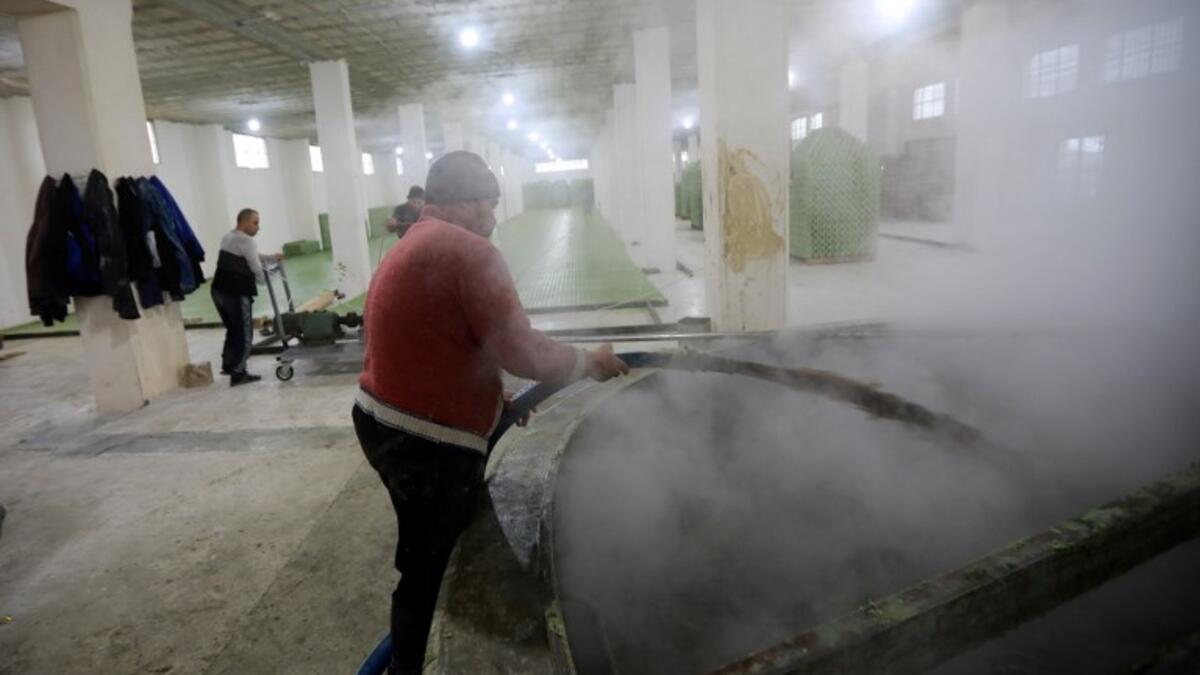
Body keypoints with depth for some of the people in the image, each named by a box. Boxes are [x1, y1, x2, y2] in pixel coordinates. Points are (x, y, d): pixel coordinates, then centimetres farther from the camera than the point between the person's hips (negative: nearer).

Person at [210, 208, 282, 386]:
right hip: (237, 293, -9)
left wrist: (272, 257, 32)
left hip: (219, 290, 9)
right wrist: (262, 280, 8)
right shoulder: (246, 240, -11)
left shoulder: (227, 237, 19)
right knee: (244, 333, 0)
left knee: (233, 329, 22)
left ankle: (228, 365, 28)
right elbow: (256, 268, -12)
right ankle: (238, 373, 1)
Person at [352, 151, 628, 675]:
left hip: (381, 422, 10)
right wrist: (588, 363, -4)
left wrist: (494, 396, 15)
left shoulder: (407, 249, 17)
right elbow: (522, 352, -20)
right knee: (436, 571, 7)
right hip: (430, 443, -10)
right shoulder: (470, 251, -16)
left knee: (422, 560, 25)